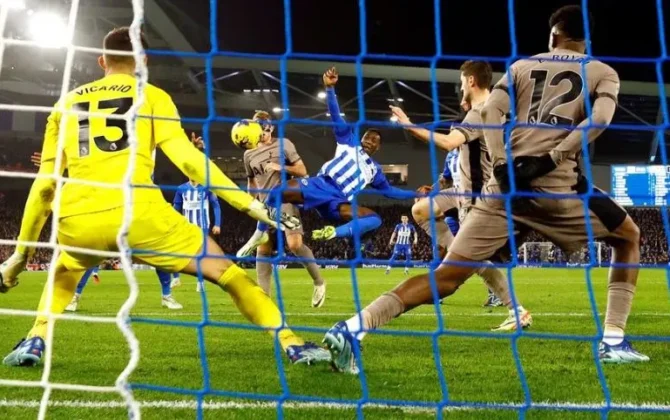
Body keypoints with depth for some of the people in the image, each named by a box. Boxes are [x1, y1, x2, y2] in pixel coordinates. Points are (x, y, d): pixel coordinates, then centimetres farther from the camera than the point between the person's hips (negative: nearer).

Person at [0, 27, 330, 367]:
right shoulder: (151, 96, 15)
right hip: (136, 212, -3)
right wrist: (253, 206, 1)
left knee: (64, 271, 38)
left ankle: (35, 342, 19)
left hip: (77, 220, 3)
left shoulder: (66, 104, 24)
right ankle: (293, 345, 5)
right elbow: (187, 159, 1)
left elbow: (44, 185, 22)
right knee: (224, 270, 11)